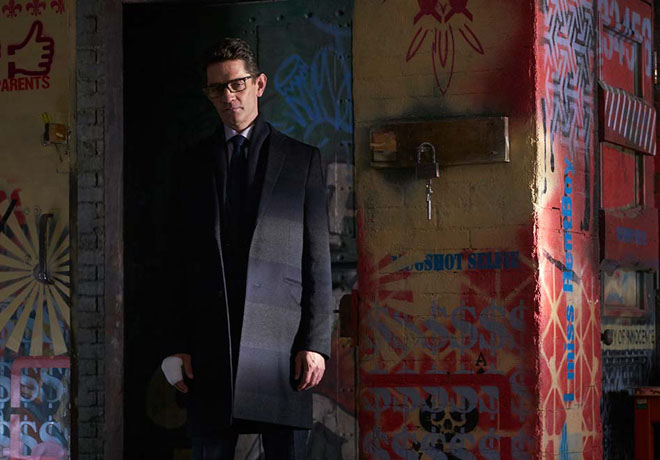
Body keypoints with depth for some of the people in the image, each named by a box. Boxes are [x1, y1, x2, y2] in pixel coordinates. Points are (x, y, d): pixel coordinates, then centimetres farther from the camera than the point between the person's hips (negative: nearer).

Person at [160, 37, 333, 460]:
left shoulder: (302, 160, 8)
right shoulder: (193, 167, 14)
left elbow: (318, 261, 4)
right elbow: (182, 263, 11)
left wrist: (316, 342, -5)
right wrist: (178, 346, 3)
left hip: (281, 343, -1)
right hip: (210, 343, 2)